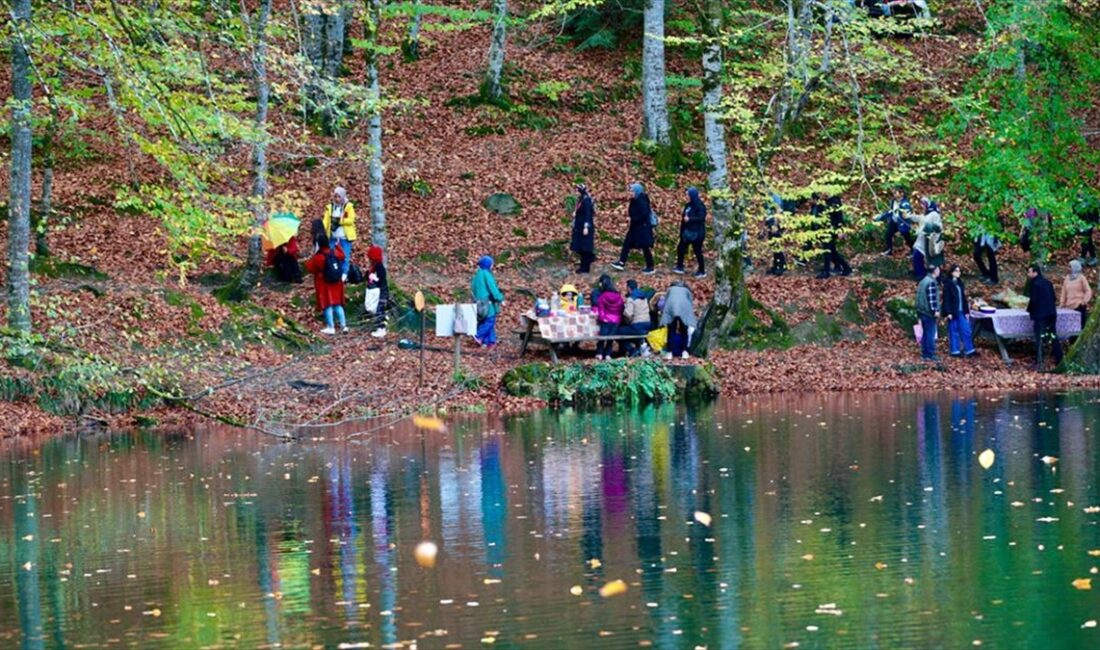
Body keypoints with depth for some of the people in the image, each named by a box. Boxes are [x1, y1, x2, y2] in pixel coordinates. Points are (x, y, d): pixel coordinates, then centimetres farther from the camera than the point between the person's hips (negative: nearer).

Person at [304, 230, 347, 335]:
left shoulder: (318, 257, -21)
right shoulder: (334, 252, -5)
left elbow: (310, 269, -12)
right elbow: (342, 256, 17)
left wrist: (308, 262, 5)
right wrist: (337, 246, 31)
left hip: (324, 284, -5)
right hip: (336, 283, 5)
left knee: (327, 305, 2)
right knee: (338, 304, 14)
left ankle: (331, 327, 3)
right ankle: (343, 325, 12)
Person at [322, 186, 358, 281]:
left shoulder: (349, 206, -1)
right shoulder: (330, 207, 7)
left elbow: (351, 220, -10)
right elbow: (326, 220, 1)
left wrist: (339, 220, -18)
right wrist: (322, 232, -12)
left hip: (345, 237, -3)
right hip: (333, 237, 3)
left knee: (345, 257, -1)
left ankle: (344, 276, 4)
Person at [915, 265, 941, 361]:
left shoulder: (923, 281, 15)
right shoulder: (932, 282, -16)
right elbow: (932, 298, -21)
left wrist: (919, 310, 25)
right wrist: (935, 310, -18)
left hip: (922, 311, 10)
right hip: (929, 313, -10)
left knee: (925, 333, 12)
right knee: (931, 334, -6)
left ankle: (924, 353, 15)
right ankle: (931, 354, -6)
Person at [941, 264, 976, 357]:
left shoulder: (959, 283, 12)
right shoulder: (947, 283, -9)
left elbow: (963, 298, 16)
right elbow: (946, 299, -12)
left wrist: (966, 311, 13)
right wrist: (948, 313, -17)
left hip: (961, 311, 7)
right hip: (952, 312, -7)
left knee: (966, 330, 5)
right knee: (953, 331, 0)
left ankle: (969, 350, 9)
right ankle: (955, 351, 8)